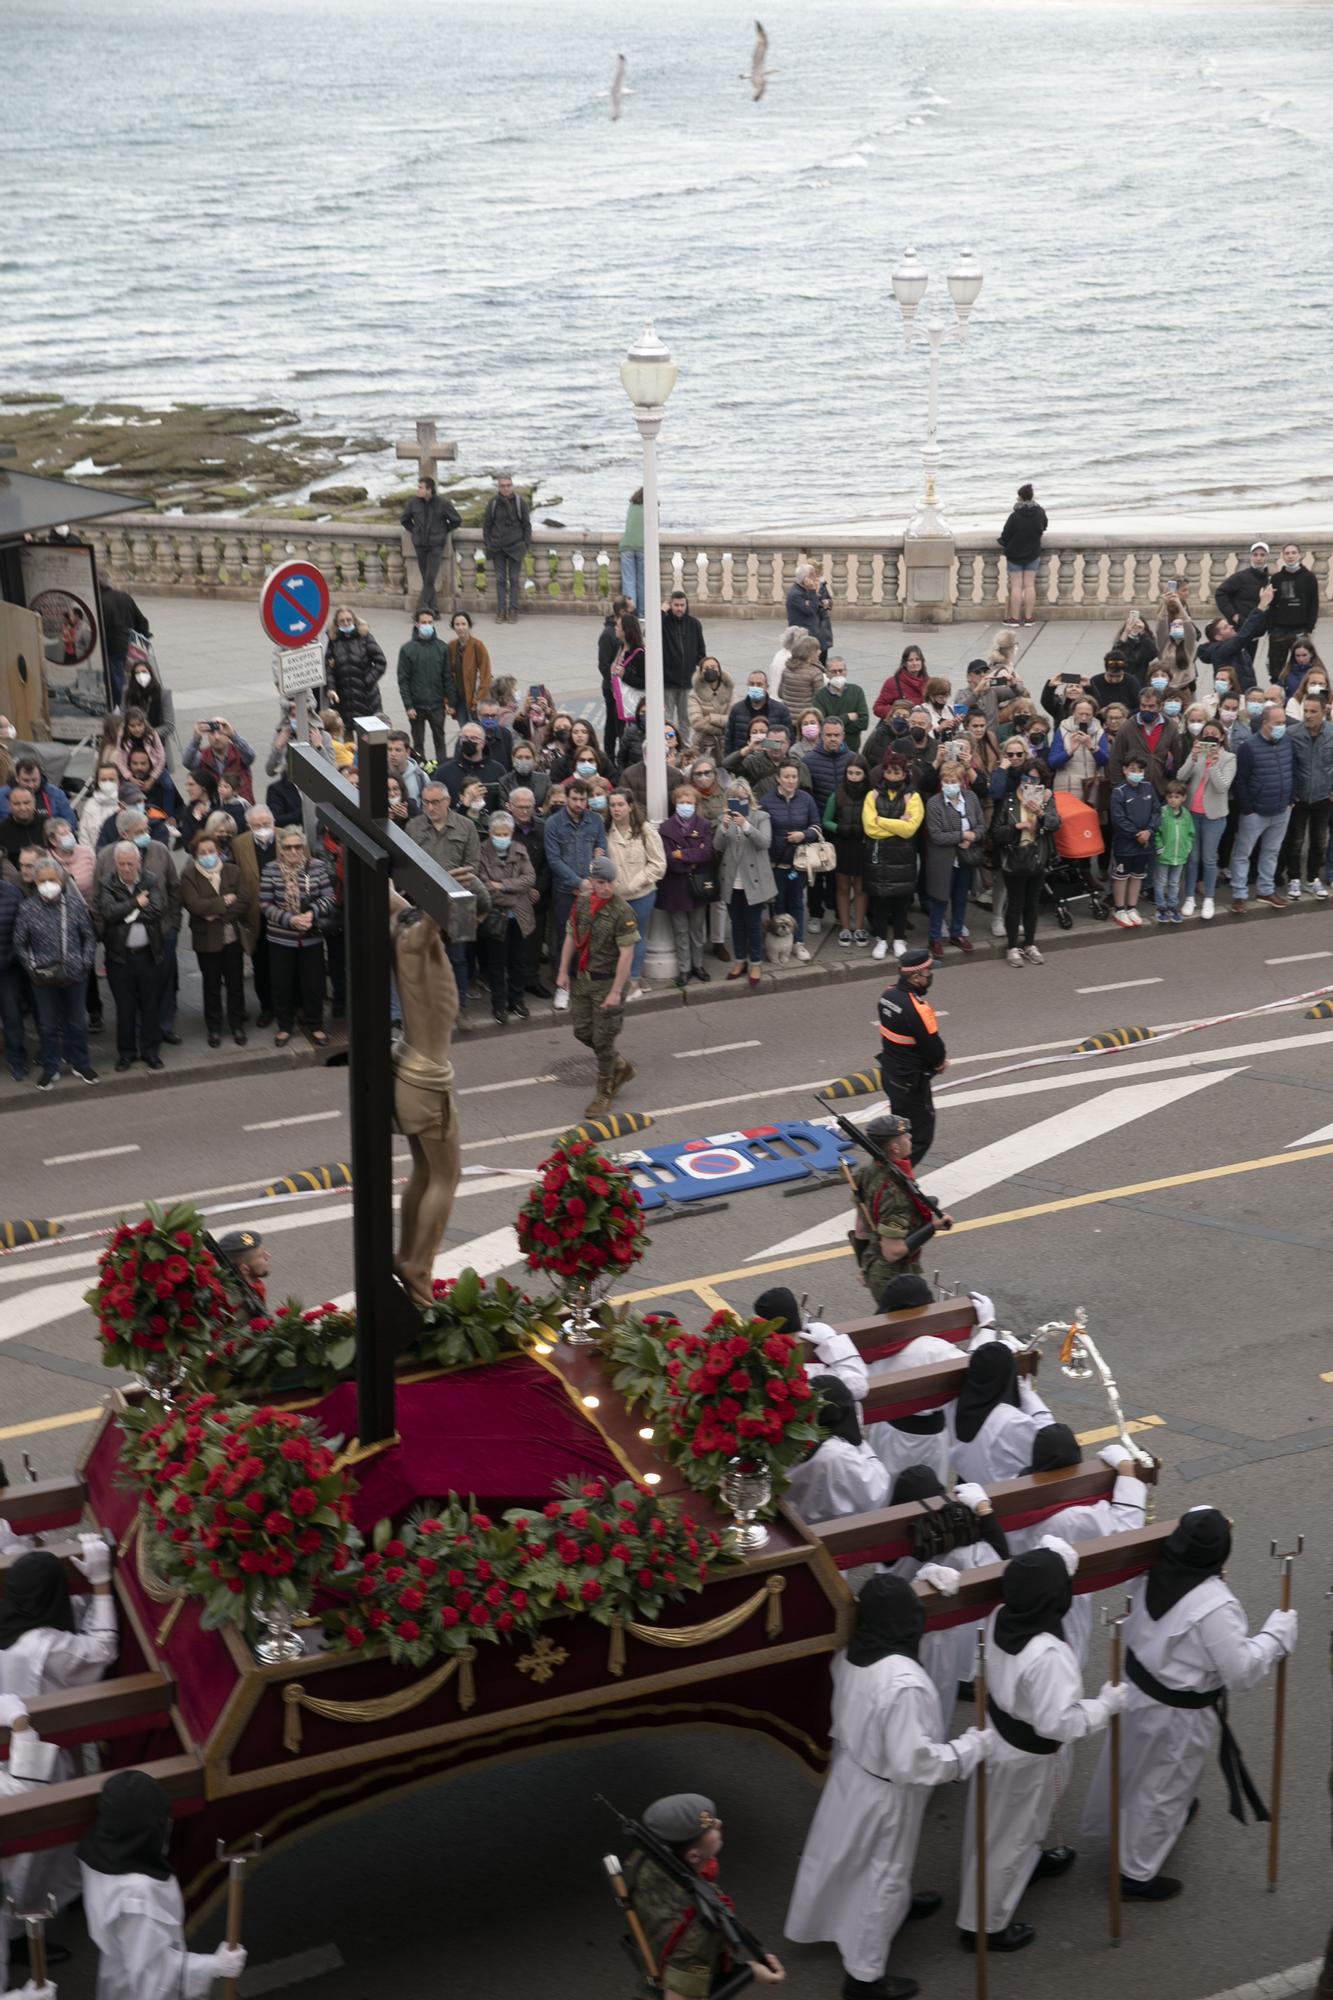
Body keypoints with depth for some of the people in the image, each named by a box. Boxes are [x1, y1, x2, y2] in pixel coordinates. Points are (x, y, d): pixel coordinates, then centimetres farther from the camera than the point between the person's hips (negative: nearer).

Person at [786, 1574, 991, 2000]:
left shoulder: (850, 1657, -13)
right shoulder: (904, 1684, -38)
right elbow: (911, 1762, -32)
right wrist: (971, 1747, -24)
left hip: (851, 1771, 8)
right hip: (884, 1793, -8)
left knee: (863, 1863, 31)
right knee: (881, 1875, 12)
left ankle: (898, 1905, 59)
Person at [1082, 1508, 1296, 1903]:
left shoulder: (1151, 1572, -14)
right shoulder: (1215, 1607, -34)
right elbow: (1241, 1671, -27)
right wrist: (1277, 1634, -13)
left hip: (1137, 1687, 6)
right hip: (1179, 1715, -6)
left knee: (1137, 1770, 31)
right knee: (1163, 1789, 15)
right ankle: (1137, 1874, 33)